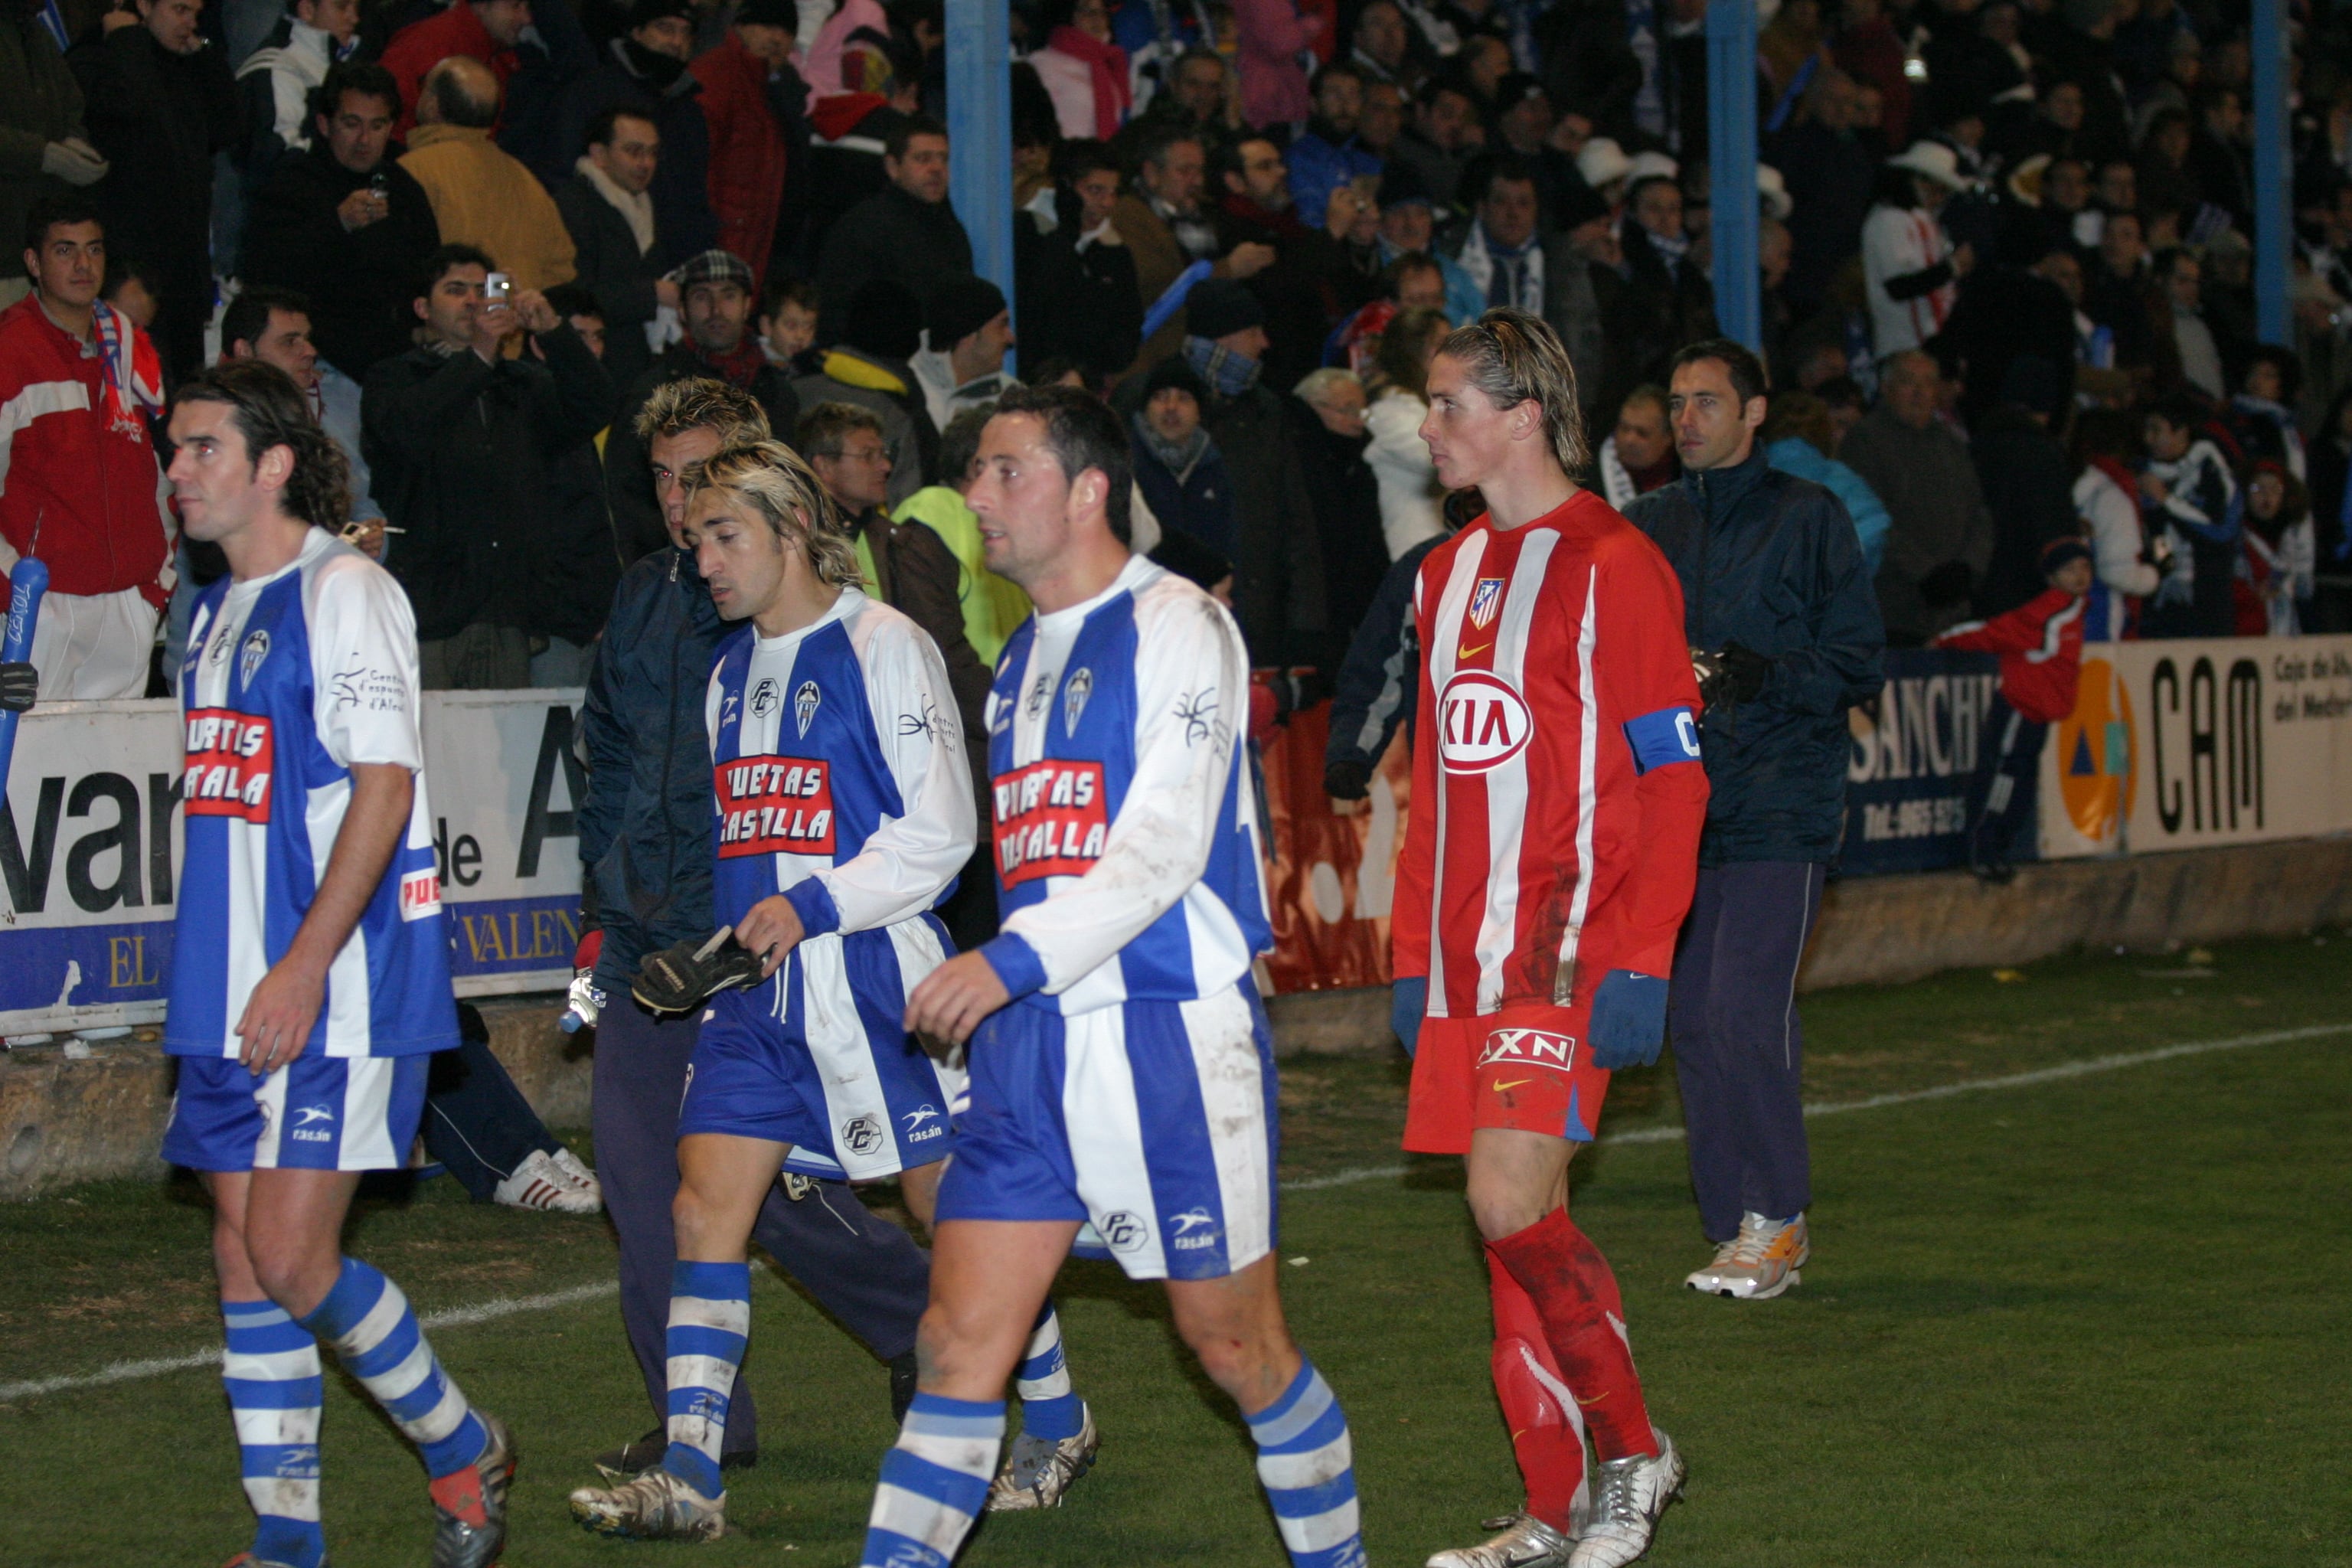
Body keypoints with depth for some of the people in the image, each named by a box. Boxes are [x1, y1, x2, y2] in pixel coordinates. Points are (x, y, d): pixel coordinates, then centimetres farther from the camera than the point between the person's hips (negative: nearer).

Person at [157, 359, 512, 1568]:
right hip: (230, 997, 8)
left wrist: (303, 966, -21)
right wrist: (218, 979, 17)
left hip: (334, 995, -8)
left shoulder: (344, 593, -10)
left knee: (293, 1259, -12)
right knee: (243, 1257, 6)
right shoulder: (217, 612, 16)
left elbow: (385, 785, -17)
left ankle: (463, 1450, 10)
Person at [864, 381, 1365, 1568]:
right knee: (961, 1339, -2)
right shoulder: (1022, 658, 17)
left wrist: (1011, 961, -27)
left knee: (1235, 1345, 4)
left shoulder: (1177, 628, -8)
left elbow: (1163, 846, -18)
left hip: (1169, 1036, -7)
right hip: (1030, 1039, 7)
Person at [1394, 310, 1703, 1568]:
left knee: (1511, 1201, -17)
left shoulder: (1612, 566, -7)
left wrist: (1636, 965, -15)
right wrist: (1413, 957, 16)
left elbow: (1671, 779, -10)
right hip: (1467, 964, 7)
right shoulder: (1447, 575, 17)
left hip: (1568, 952, -7)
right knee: (1517, 1226, 6)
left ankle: (1634, 1452, 0)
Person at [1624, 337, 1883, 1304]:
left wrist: (1764, 674, -17)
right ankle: (1737, 1228, 13)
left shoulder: (1808, 518, 0)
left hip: (1779, 806, -5)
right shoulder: (1648, 527, 14)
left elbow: (1857, 663, -2)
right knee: (1695, 1019, 5)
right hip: (1677, 805, 5)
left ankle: (1776, 1216, -4)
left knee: (1747, 1008, -15)